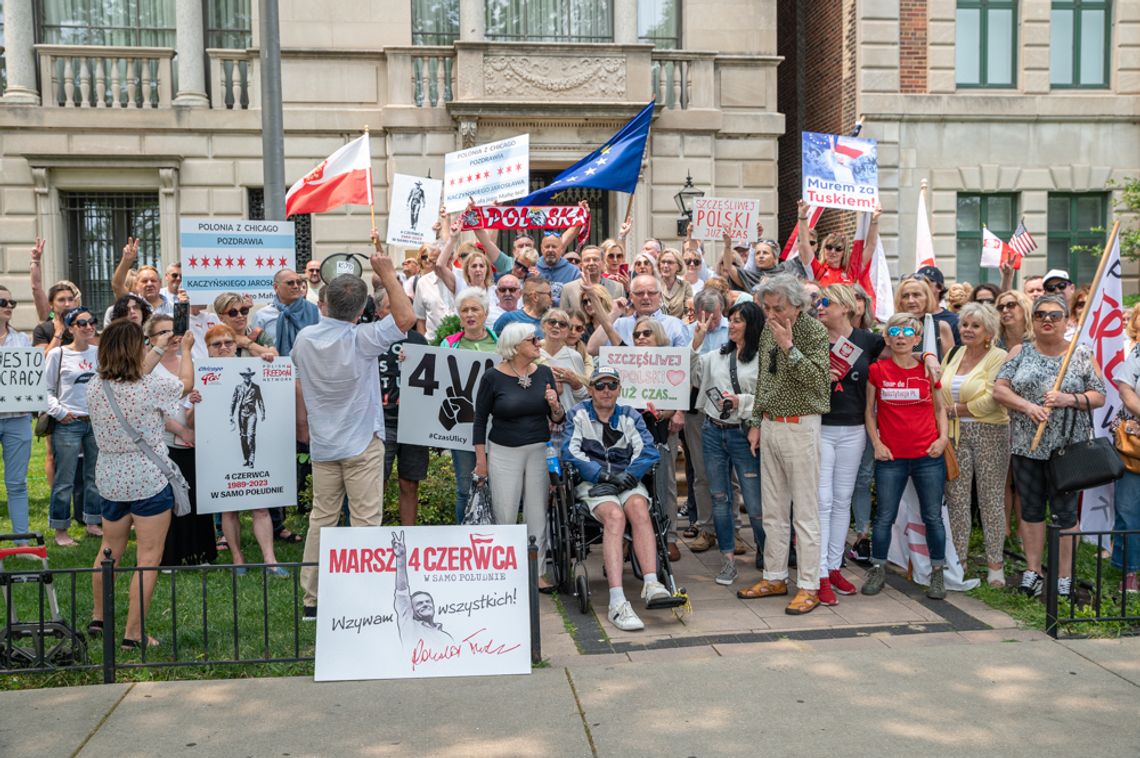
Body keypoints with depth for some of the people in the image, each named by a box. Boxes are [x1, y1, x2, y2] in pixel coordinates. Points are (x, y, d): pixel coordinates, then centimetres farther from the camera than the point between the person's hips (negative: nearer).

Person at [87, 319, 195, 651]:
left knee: (110, 550, 24)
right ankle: (133, 634, 4)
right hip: (149, 482, -6)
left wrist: (158, 350, 29)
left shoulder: (95, 386, -4)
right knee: (148, 558, 2)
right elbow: (186, 383, 4)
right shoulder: (152, 386, -17)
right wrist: (185, 349, 22)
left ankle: (99, 617, 40)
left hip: (110, 480, 6)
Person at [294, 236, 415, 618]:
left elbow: (299, 386, 12)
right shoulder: (362, 339, -16)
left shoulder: (304, 338, 1)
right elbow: (405, 318, -11)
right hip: (362, 444, -5)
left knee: (321, 519, 12)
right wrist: (388, 274, -9)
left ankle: (312, 599, 17)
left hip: (322, 444, 5)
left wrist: (303, 425, 26)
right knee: (365, 521, 1)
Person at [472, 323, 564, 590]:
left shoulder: (544, 373, 3)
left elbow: (557, 419, 9)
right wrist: (481, 459, 0)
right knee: (504, 517, 1)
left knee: (537, 516, 6)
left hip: (539, 450, 3)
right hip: (504, 452, -3)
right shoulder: (492, 377, -7)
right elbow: (480, 418, 1)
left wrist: (555, 405, -14)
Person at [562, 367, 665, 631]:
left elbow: (648, 450, 2)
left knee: (639, 508, -33)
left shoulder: (630, 416, 16)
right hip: (592, 483, -2)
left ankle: (651, 584, -42)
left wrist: (626, 475, -15)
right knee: (615, 516, -33)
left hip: (627, 481, 3)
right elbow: (571, 452, -2)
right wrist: (603, 475, -14)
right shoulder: (578, 414, 11)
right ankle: (617, 604, -44)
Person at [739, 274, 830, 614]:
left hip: (799, 427, -7)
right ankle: (775, 577, 22)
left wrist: (788, 347, -23)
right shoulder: (768, 329, 11)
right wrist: (756, 423, 16)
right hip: (770, 426, 7)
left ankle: (809, 586, 4)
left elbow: (816, 379, -21)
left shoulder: (815, 331, -10)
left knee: (805, 512, -2)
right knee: (773, 510, 12)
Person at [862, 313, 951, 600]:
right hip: (890, 457, -1)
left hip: (928, 455, 1)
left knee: (933, 516, 6)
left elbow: (940, 407, 14)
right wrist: (876, 442, -2)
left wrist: (943, 437, 0)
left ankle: (937, 573, 19)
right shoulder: (877, 370, 0)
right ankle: (878, 569, 20)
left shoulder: (928, 369, 3)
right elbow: (869, 410, 7)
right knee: (884, 517, 5)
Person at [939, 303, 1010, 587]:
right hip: (956, 436, 5)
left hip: (990, 434, -5)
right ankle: (958, 561, 15)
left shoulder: (999, 358, -6)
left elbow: (991, 401, -15)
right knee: (956, 498, 5)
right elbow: (940, 392, 12)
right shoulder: (952, 355, 12)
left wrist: (955, 409, -8)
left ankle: (995, 563, 13)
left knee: (991, 499, 2)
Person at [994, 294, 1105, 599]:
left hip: (1066, 447, -2)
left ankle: (1064, 577, 14)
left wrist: (1069, 399, -18)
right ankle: (1032, 572, 20)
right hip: (1026, 445, 2)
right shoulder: (1021, 353, 5)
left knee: (1065, 511, 4)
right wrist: (1027, 406, -17)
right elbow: (999, 389, -2)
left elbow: (1099, 397, -1)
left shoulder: (1082, 355, 2)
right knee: (1031, 508, 10)